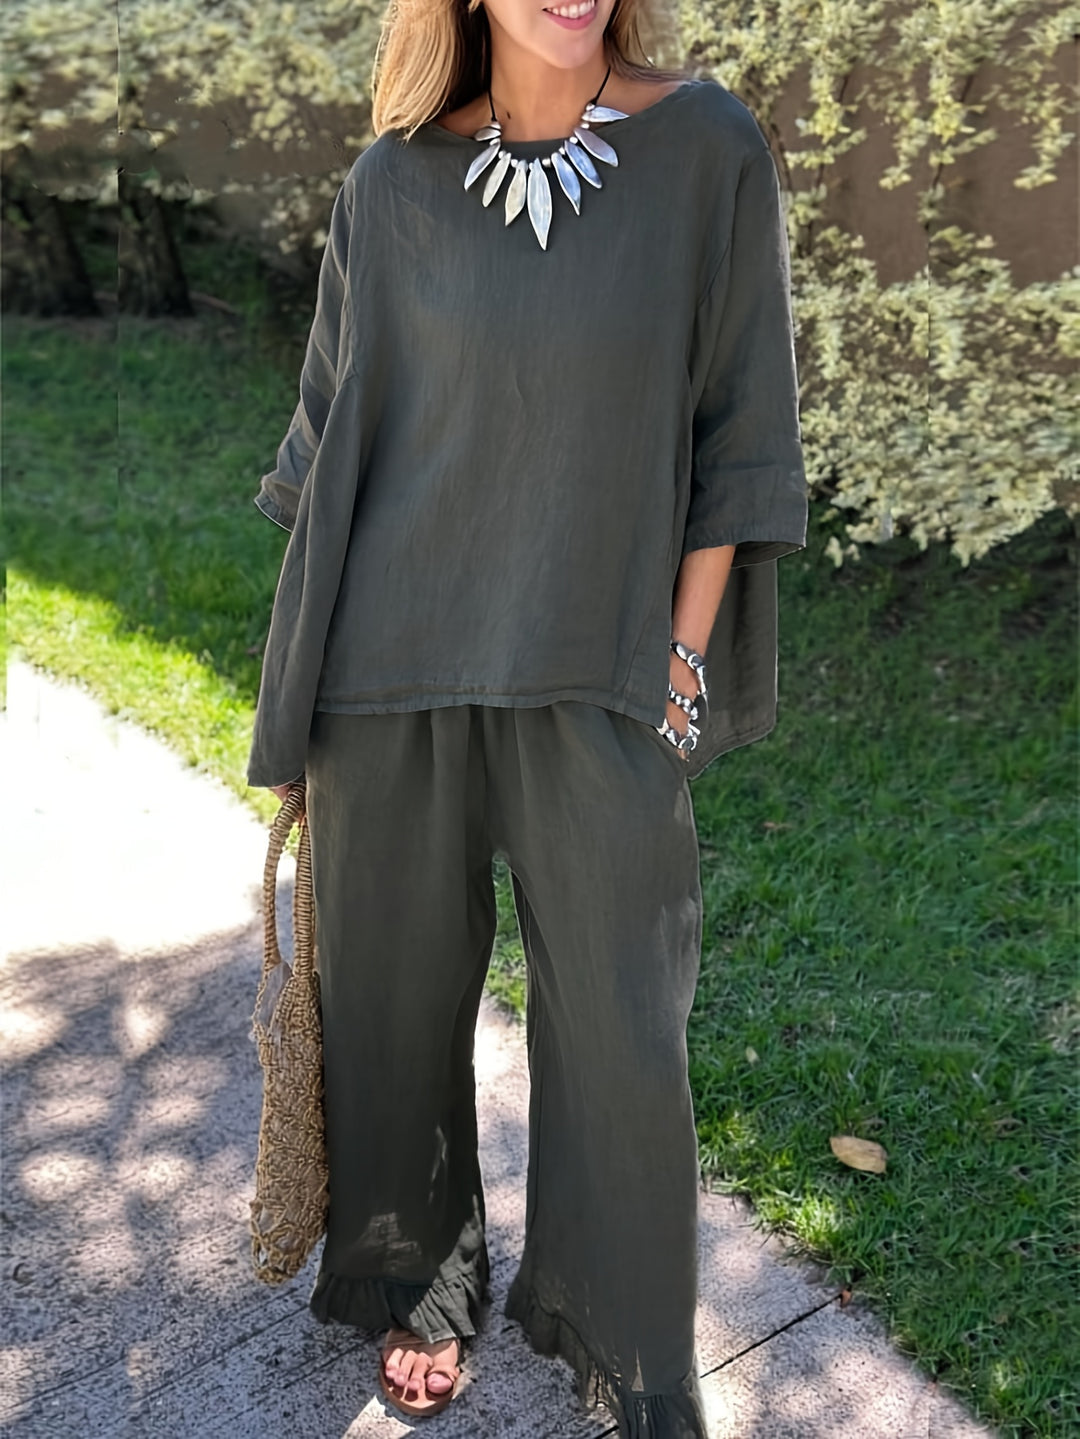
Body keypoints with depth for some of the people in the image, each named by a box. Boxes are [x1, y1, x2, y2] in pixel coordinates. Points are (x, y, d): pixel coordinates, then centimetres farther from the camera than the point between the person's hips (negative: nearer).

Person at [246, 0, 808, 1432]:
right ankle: (421, 1278, 40)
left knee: (621, 1024, 7)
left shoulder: (708, 148, -3)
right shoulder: (395, 182, 1)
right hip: (396, 669, 2)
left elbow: (732, 426, -1)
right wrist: (302, 694, 5)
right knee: (401, 988, 13)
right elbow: (338, 433, 6)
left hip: (598, 673, -1)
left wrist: (686, 657, -3)